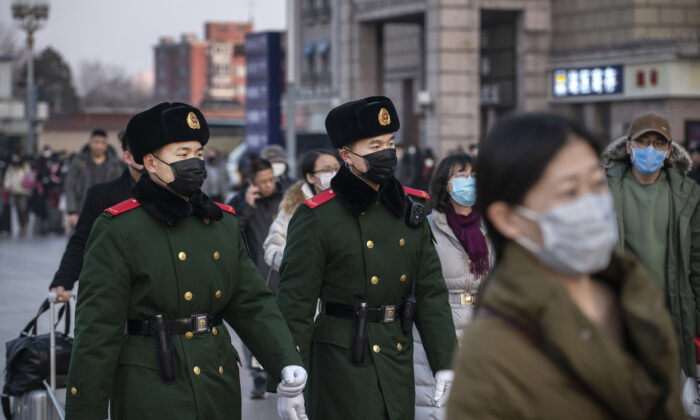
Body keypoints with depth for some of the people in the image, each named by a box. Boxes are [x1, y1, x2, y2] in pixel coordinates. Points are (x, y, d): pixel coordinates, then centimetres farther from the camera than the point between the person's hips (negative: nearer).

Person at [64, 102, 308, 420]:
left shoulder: (223, 223, 10)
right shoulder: (117, 230, -8)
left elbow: (252, 305, 6)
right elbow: (97, 331, -10)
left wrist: (288, 366, -10)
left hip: (220, 393, 6)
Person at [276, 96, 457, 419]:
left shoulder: (410, 208, 7)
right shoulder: (316, 218, -9)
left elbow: (431, 292, 10)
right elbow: (295, 305, -9)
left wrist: (444, 364, 6)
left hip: (399, 359, 5)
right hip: (342, 362, -5)